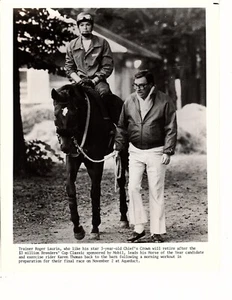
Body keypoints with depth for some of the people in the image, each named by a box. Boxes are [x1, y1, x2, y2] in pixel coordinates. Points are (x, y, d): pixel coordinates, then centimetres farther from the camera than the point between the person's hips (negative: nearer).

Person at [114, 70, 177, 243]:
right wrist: (118, 147, 3)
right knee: (133, 188, -2)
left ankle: (157, 231, 12)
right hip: (135, 151, 3)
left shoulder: (164, 101, -8)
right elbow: (122, 127, 10)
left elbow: (171, 129, -7)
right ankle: (139, 228, 11)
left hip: (156, 152, -3)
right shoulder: (129, 102, 2)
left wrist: (168, 151, -13)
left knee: (156, 192, 2)